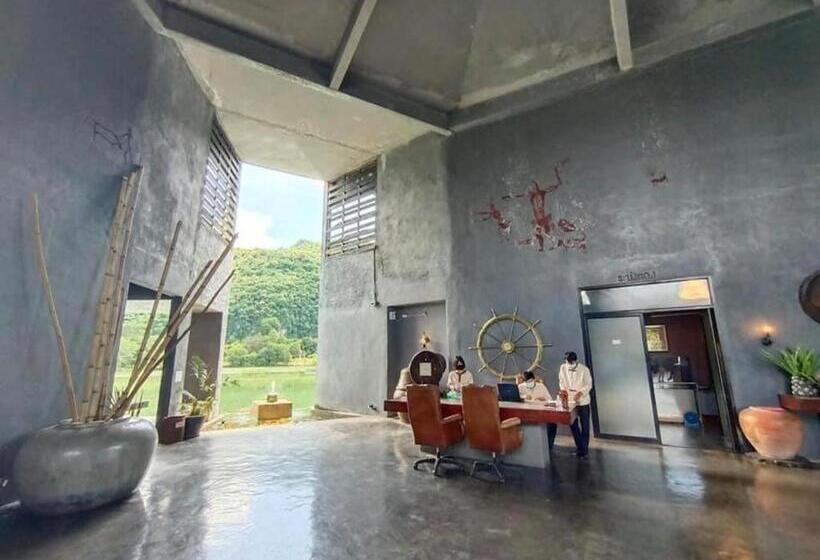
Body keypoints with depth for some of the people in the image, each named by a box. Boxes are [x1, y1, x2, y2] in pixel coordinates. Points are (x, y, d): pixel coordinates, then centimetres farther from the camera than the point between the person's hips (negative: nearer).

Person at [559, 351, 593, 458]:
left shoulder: (584, 369, -15)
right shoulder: (563, 368, -5)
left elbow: (589, 385, -12)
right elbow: (561, 381, 5)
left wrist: (580, 393, -26)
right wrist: (563, 390, -13)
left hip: (583, 401, -3)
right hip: (570, 401, 3)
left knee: (584, 426, 7)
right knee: (573, 425, 12)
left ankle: (584, 449, 21)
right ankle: (579, 446, 29)